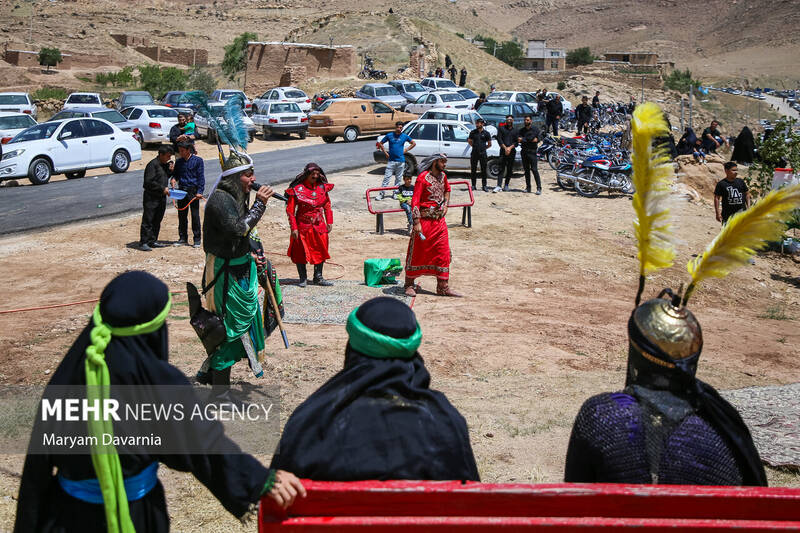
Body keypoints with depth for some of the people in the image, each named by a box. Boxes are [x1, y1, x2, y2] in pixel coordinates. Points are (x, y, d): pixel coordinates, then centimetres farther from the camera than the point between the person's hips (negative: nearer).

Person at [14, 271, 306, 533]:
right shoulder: (156, 378, -24)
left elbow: (43, 448, -7)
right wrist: (263, 480, -14)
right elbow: (202, 439, -21)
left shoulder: (71, 368, -14)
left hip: (69, 508, 3)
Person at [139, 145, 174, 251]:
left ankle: (153, 241, 21)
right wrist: (163, 188, -19)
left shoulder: (165, 165, 11)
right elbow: (149, 182, -19)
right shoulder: (152, 165, -15)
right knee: (148, 221, -5)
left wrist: (170, 170, 3)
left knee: (157, 221, 13)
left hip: (161, 197, 8)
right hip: (151, 198, -8)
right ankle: (143, 243, -3)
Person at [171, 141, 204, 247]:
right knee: (182, 215, 7)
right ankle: (183, 238, 17)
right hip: (181, 191, 5)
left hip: (193, 191, -5)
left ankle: (197, 239, 4)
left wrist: (199, 192, -13)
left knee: (195, 216, -3)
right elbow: (175, 174, 24)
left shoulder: (197, 161, -2)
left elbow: (201, 177, -4)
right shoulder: (178, 162, 12)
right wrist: (174, 178, 0)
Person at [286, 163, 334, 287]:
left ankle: (318, 277, 19)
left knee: (320, 251, 7)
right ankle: (303, 278, 15)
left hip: (319, 226, 4)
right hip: (303, 226, -4)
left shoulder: (322, 187, 3)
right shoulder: (297, 189, -10)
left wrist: (329, 221, 6)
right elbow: (290, 210, -8)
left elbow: (327, 205, 14)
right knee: (301, 252, 3)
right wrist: (293, 228, -12)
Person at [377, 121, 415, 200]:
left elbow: (414, 143, 14)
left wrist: (406, 150, 5)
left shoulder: (404, 136, 3)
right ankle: (381, 194, -4)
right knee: (386, 177, -6)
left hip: (401, 161, 1)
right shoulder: (389, 135, 1)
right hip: (391, 160, -1)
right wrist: (385, 153, 3)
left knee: (398, 178, 8)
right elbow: (380, 143, 11)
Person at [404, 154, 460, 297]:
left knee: (443, 254, 5)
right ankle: (410, 285, 15)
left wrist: (445, 204, 15)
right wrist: (417, 222, -23)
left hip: (440, 221, 7)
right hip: (425, 220, -7)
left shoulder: (443, 176, 10)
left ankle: (443, 287, 12)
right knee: (417, 254, 2)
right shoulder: (423, 178, -12)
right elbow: (415, 201, -16)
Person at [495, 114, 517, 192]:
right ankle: (498, 186, -17)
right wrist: (505, 148, -11)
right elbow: (499, 139, -1)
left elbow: (516, 142, 6)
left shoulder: (515, 131, 14)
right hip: (503, 151, -3)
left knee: (510, 169, 4)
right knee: (501, 169, -11)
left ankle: (506, 185, 14)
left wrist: (510, 148, -11)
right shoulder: (501, 128, 8)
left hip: (512, 151, 3)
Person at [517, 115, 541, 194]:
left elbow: (537, 140, -11)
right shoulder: (521, 130, 12)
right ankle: (528, 187, 14)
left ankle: (539, 188, -9)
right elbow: (518, 139, -3)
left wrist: (524, 139, -9)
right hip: (524, 151, 4)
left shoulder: (535, 129, 0)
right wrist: (531, 140, -14)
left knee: (534, 170, -9)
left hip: (532, 151, -4)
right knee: (526, 170, 8)